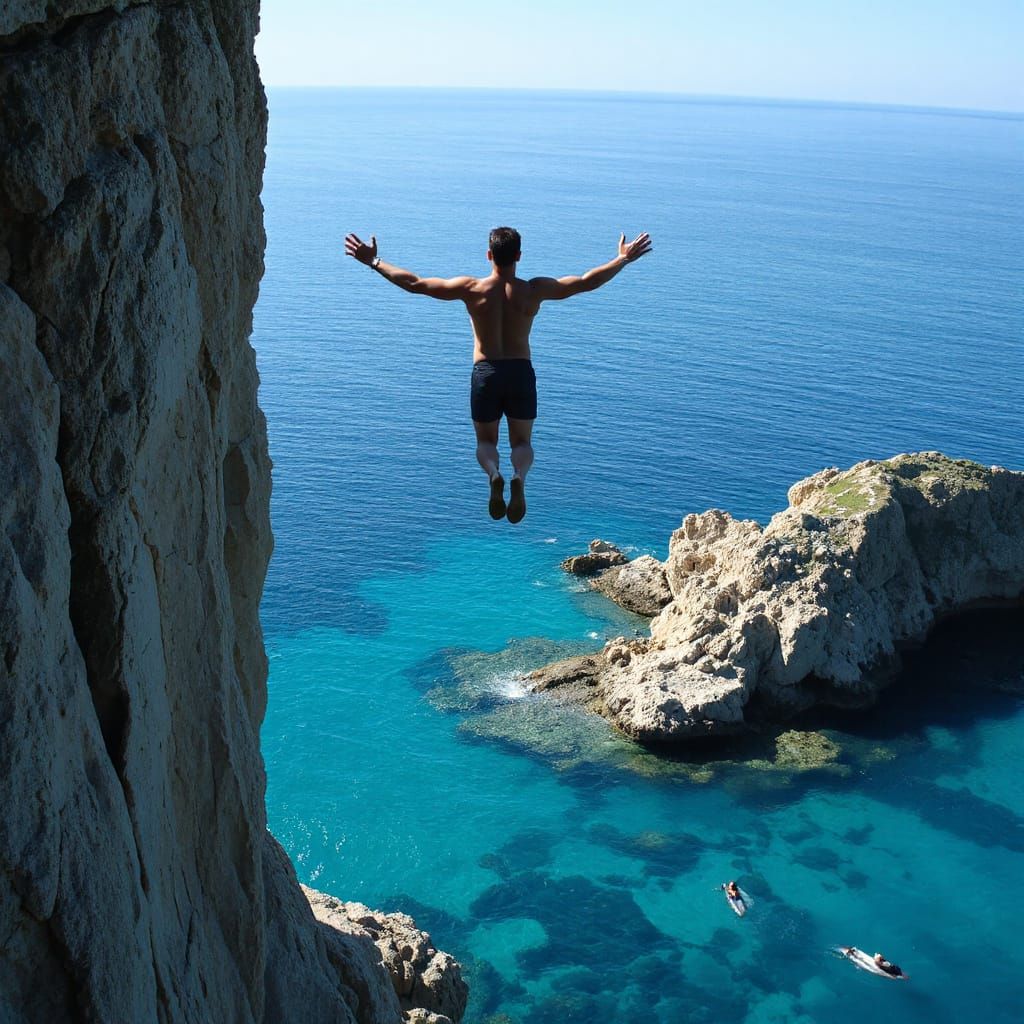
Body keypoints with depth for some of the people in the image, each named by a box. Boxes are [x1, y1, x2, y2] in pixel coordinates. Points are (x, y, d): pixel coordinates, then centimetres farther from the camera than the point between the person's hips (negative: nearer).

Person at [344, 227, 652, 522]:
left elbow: (415, 283, -4)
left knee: (485, 441, 17)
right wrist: (623, 259, 15)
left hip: (485, 374, 0)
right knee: (522, 441, 16)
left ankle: (493, 474, -18)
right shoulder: (534, 290, -4)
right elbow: (586, 282, 2)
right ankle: (519, 477, -20)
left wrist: (374, 262, 6)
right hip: (521, 373, 0)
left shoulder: (472, 289, -6)